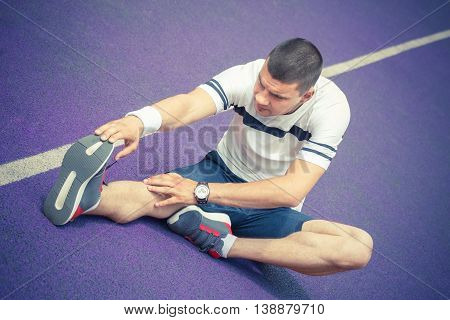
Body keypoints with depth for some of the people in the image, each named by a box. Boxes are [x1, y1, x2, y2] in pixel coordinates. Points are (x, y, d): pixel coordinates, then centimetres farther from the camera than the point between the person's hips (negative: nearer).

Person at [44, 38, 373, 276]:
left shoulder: (331, 107, -23)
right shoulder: (247, 75, -20)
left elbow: (292, 191, -30)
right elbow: (187, 105, -36)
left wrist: (201, 192, -35)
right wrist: (139, 120, -60)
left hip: (274, 209, 1)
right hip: (221, 173, 0)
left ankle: (223, 243, -28)